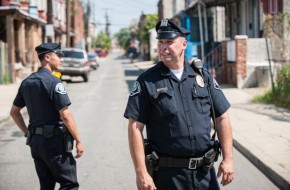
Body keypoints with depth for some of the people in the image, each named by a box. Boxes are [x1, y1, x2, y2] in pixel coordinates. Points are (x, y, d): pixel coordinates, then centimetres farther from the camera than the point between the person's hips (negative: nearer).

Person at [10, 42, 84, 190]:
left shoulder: (27, 82, 10)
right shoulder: (53, 82, -14)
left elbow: (14, 111, 17)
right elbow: (65, 115, -18)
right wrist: (78, 140, -12)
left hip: (35, 141, 8)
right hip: (55, 140, -8)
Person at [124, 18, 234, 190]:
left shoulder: (203, 76, 7)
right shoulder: (147, 82, -3)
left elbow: (222, 118, 9)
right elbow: (135, 128, -7)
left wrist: (228, 159, 1)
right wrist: (141, 173, -13)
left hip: (205, 172, 3)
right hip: (168, 175, -3)